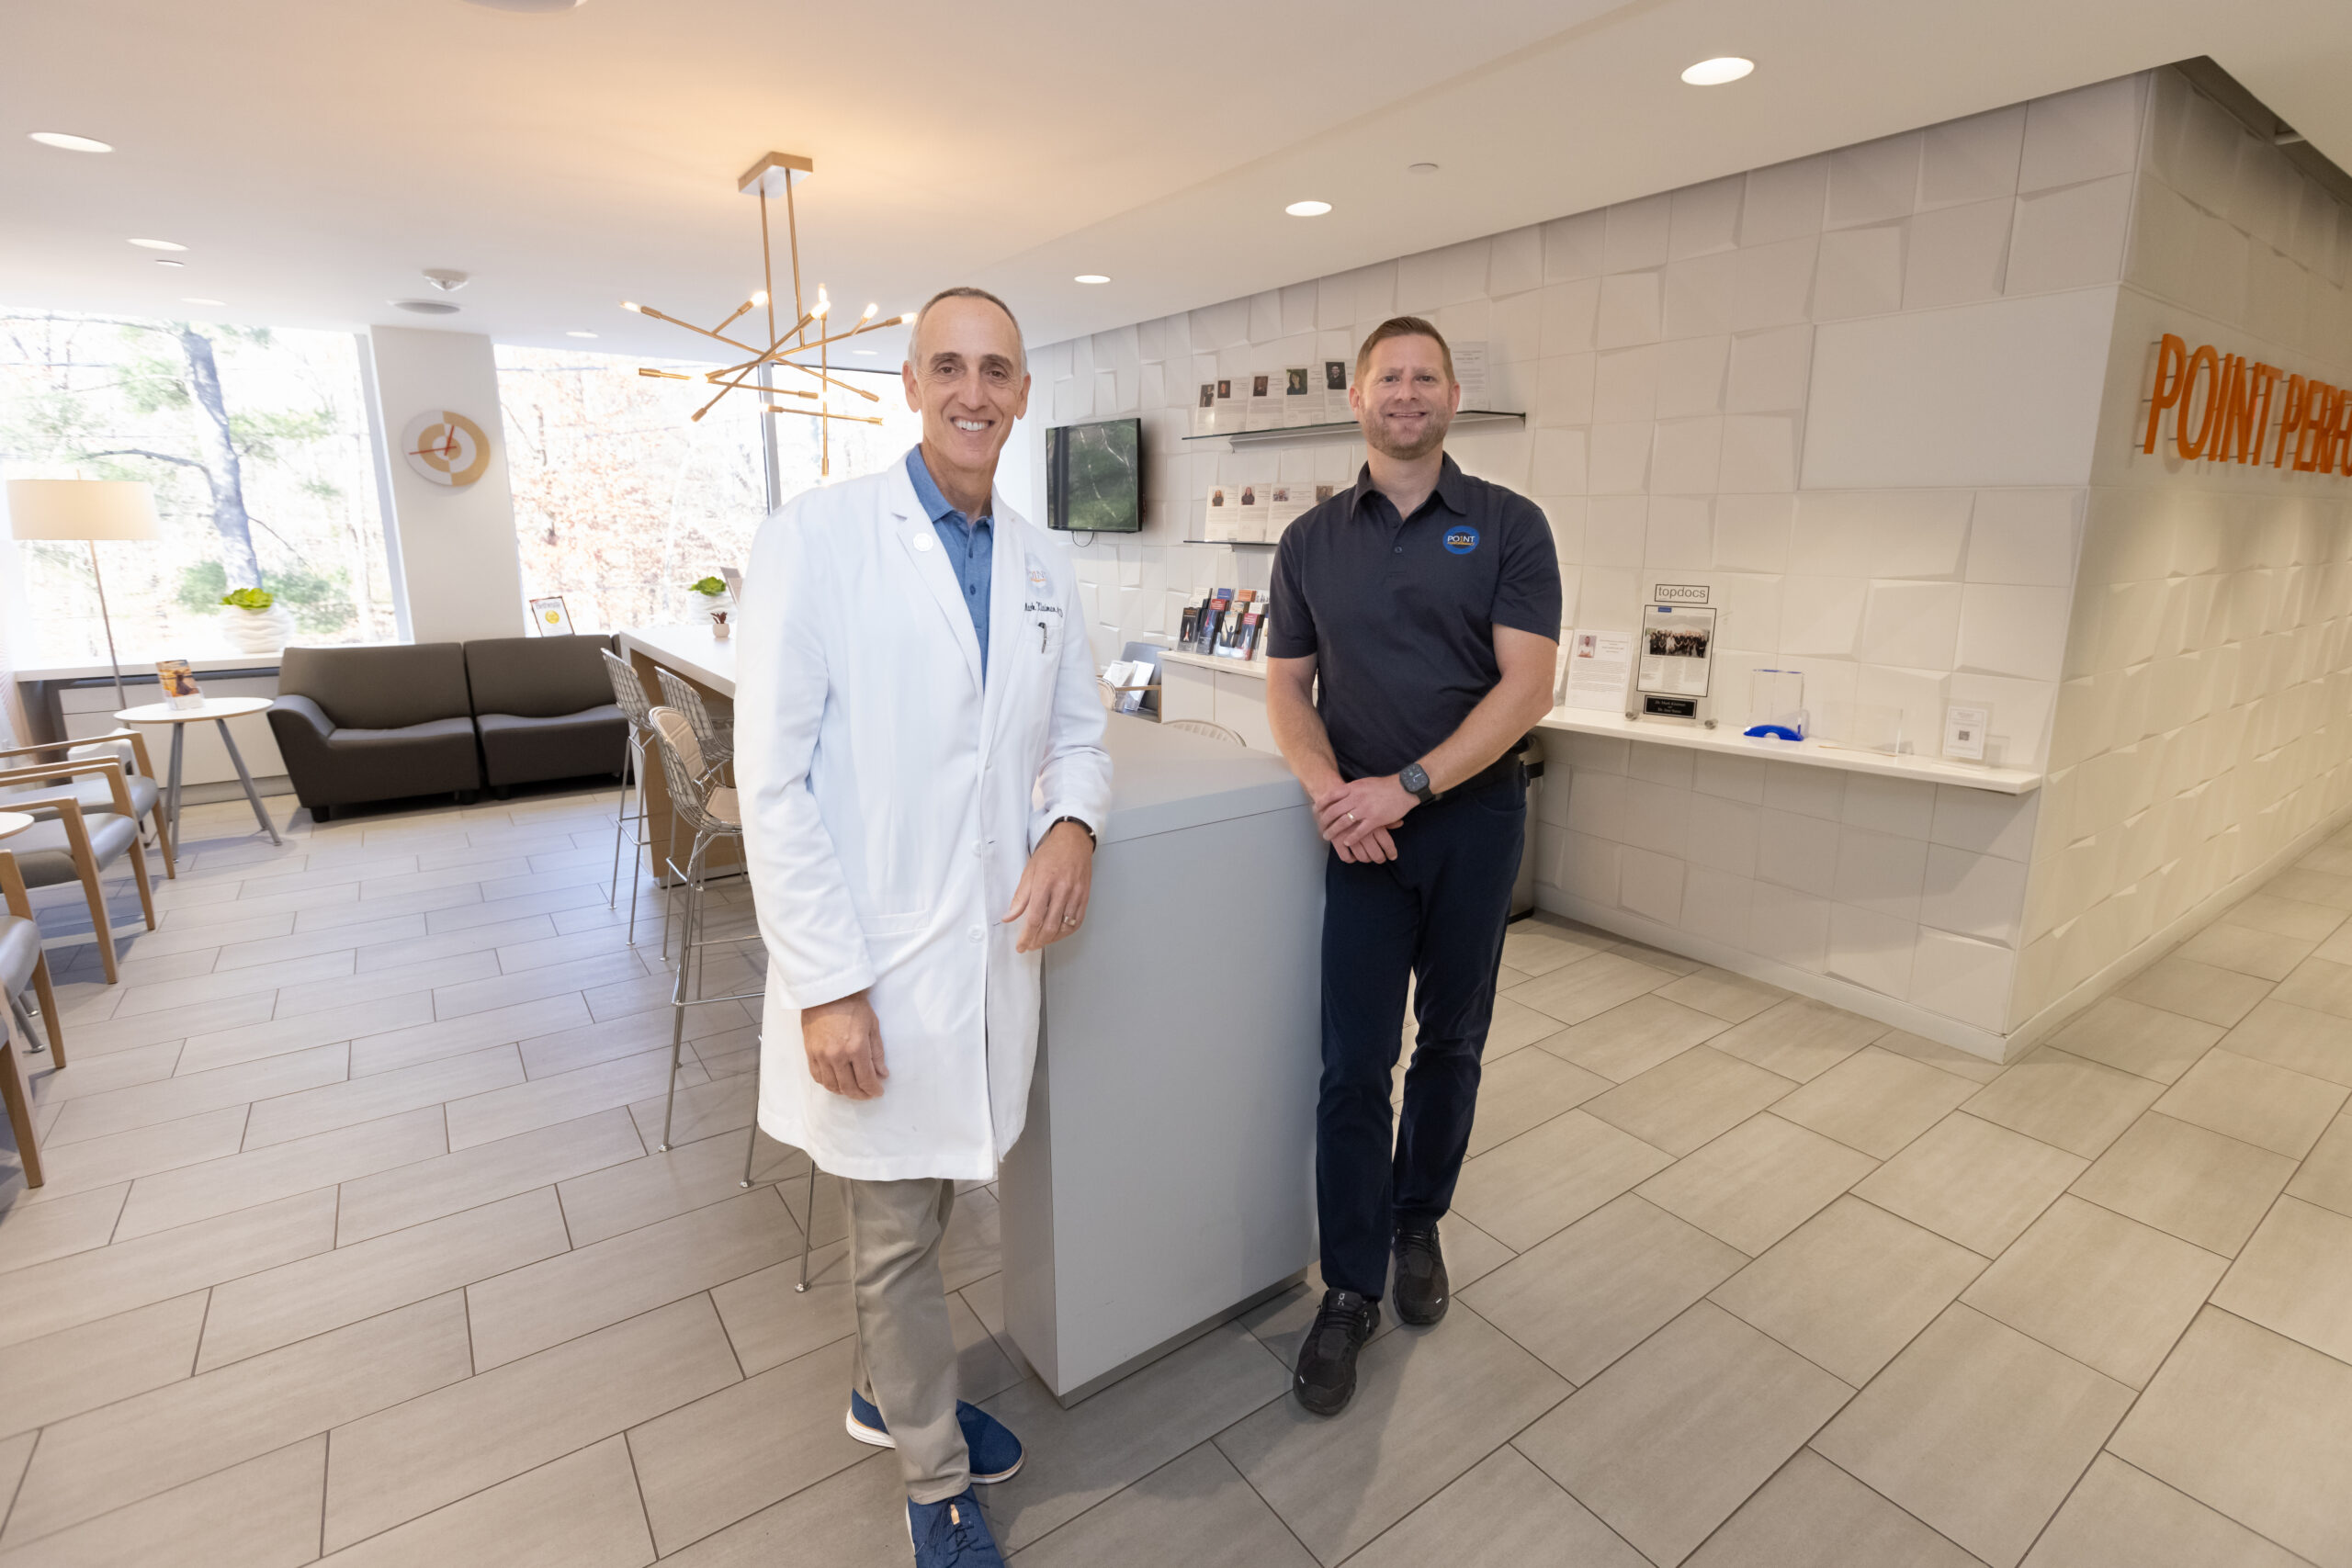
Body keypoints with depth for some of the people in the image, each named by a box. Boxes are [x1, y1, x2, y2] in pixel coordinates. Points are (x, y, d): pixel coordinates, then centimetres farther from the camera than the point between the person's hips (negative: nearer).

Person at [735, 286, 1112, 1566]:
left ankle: (888, 1393, 51)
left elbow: (1078, 730, 16)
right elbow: (771, 775, -13)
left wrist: (1073, 822, -8)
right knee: (898, 1234, 13)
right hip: (873, 963, -5)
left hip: (993, 946, 5)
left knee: (925, 1206, 23)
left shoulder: (1041, 566, 8)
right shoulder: (819, 534, -10)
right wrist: (825, 984, -16)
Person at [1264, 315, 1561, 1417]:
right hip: (1361, 830, 1)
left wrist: (1406, 787, -19)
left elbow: (1525, 685, -10)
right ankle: (1350, 1290, 16)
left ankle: (1418, 1225, 36)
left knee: (1451, 1042, 14)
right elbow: (1287, 687, 5)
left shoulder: (1508, 526, -1)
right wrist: (1329, 791, -14)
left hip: (1473, 819, 0)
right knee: (1354, 1064, 1)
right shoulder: (1313, 540, 6)